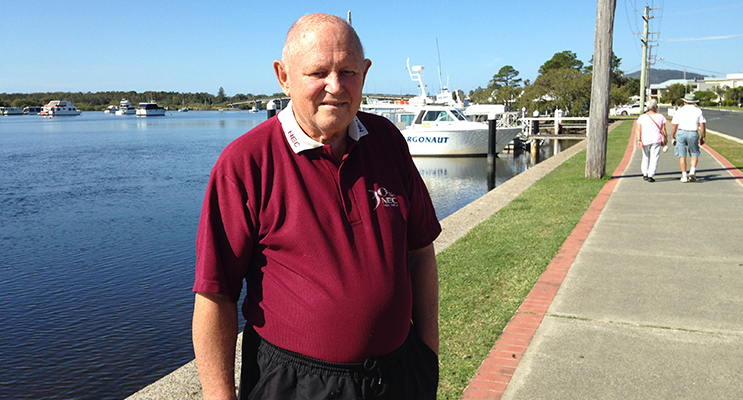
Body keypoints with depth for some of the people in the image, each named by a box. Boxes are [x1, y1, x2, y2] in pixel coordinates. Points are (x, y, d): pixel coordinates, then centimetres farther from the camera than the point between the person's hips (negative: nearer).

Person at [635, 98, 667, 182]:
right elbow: (663, 130, 2)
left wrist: (639, 140, -11)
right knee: (654, 158, 0)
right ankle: (650, 176, -8)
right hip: (656, 140, -2)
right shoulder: (660, 117, 2)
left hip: (645, 140, 2)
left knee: (645, 157, 18)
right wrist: (665, 139, 13)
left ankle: (645, 174, 27)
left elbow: (638, 129, -7)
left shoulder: (642, 117, 4)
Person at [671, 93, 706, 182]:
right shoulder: (698, 111, 5)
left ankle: (684, 175, 3)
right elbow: (702, 126, 1)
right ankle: (693, 170, -6)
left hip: (681, 132, 0)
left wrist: (672, 137, 11)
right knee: (694, 154, 14)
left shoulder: (679, 111, 5)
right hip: (693, 134, 0)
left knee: (682, 156, 4)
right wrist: (703, 137, 9)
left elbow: (674, 126, 3)